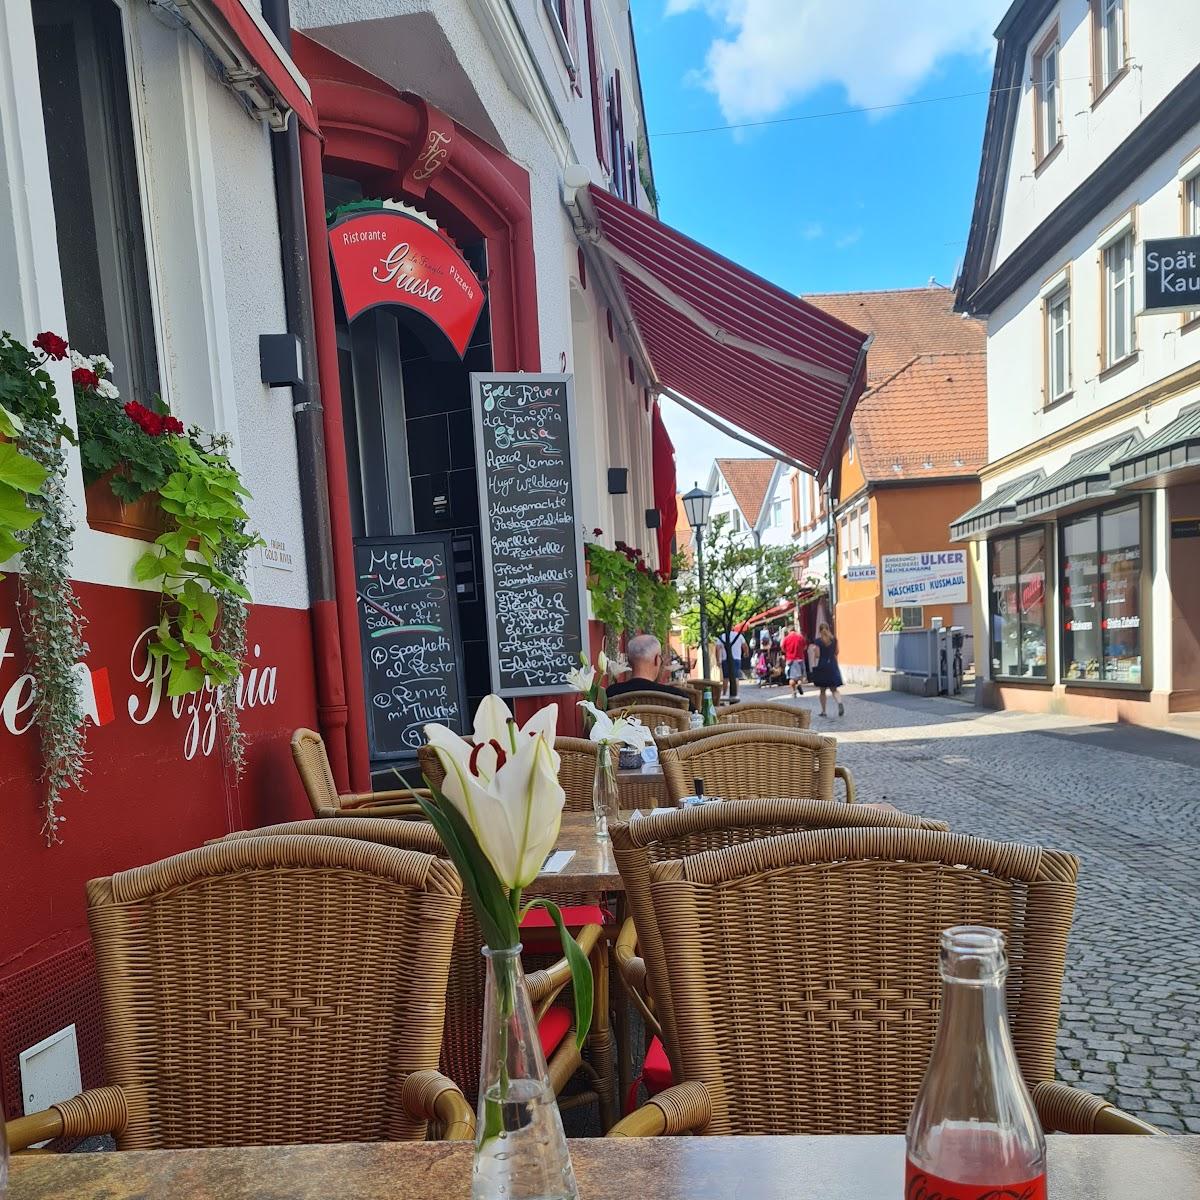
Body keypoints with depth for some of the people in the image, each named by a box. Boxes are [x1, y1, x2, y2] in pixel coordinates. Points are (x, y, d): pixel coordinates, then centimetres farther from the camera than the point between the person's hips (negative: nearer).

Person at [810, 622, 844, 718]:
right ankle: (839, 703, -20)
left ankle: (823, 711, 12)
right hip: (833, 665, 3)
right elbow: (836, 652, 8)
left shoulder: (818, 640, -9)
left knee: (822, 690, 9)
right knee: (834, 689, 8)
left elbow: (817, 655, -11)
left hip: (822, 666, -3)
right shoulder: (834, 639, 2)